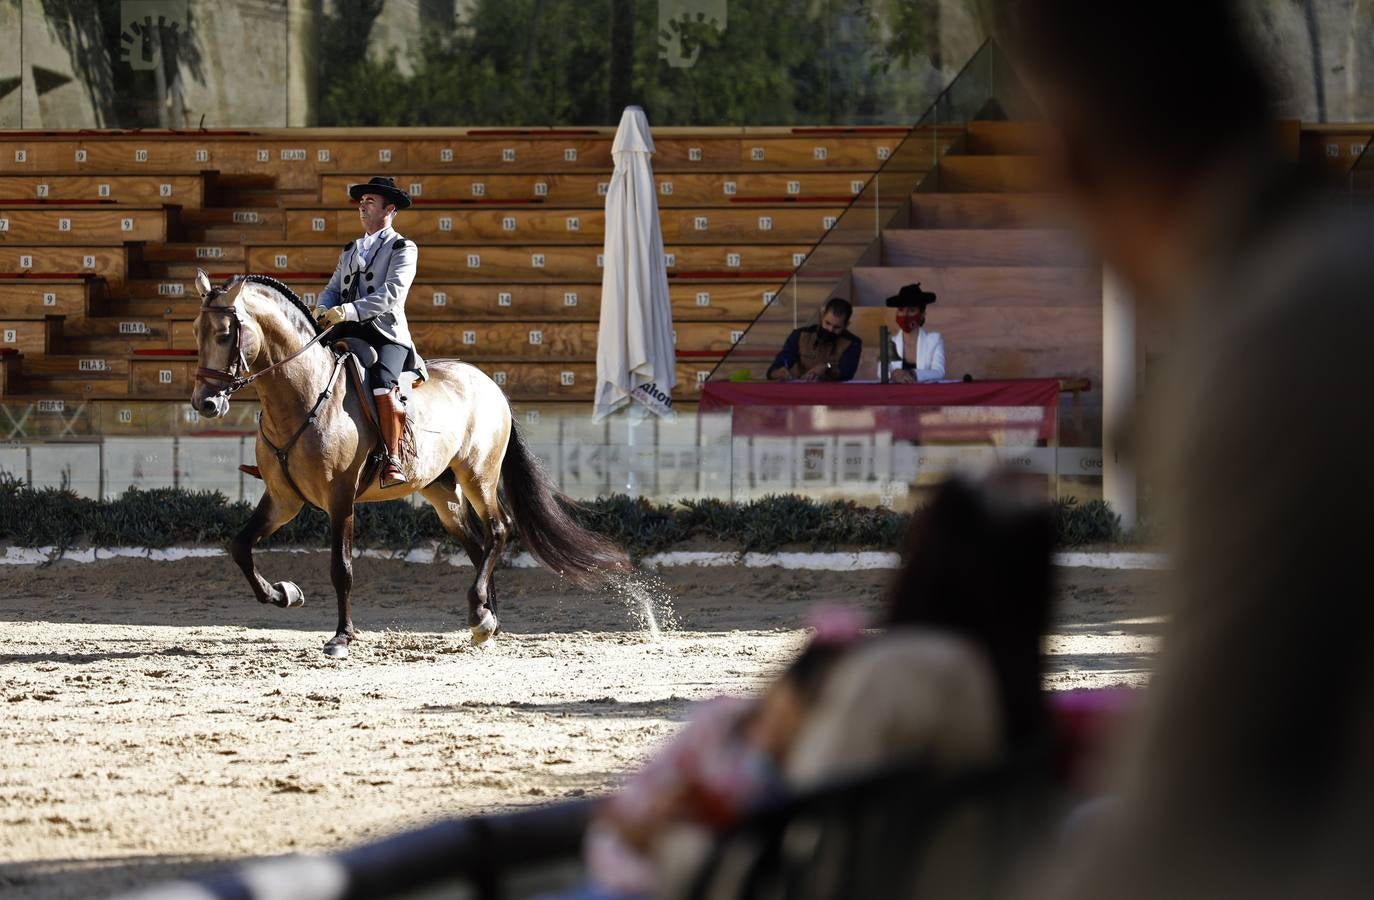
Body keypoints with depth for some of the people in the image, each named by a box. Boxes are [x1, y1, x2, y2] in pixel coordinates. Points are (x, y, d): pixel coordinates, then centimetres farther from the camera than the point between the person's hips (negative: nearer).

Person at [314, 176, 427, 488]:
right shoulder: (351, 250, 25)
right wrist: (323, 310, -3)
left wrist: (349, 310, -23)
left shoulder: (403, 249, 3)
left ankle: (393, 461, -31)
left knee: (382, 384, -34)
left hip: (386, 334, -7)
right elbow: (333, 289, 22)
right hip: (348, 334, 7)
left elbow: (393, 295, -11)